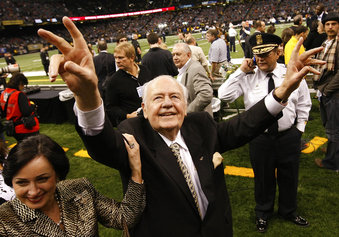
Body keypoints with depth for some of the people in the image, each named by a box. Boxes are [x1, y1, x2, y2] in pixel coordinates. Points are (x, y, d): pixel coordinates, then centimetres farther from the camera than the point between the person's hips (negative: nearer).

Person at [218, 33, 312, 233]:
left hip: (289, 136, 2)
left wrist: (300, 128, 6)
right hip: (260, 138, -1)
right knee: (263, 178, 16)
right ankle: (263, 213, 43)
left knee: (289, 177, 20)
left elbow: (304, 104, 7)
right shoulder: (248, 78, -8)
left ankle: (289, 211, 47)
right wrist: (241, 72, -18)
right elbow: (224, 95, -18)